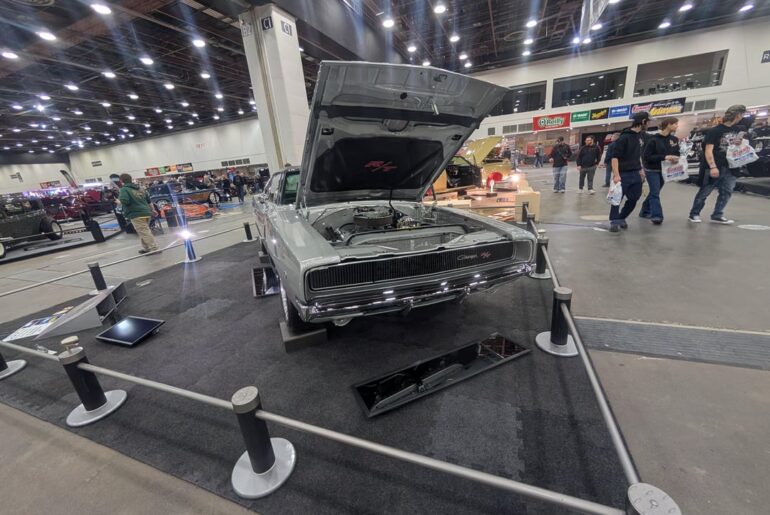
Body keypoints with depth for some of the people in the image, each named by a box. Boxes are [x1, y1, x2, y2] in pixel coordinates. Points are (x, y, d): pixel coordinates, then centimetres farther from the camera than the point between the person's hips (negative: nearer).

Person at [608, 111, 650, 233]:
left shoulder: (640, 136, 12)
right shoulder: (624, 137, -12)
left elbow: (638, 155, 23)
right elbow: (615, 157, -18)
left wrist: (640, 169, 19)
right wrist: (616, 175, -26)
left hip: (635, 174, 8)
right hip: (623, 174, -8)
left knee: (633, 199, 9)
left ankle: (621, 218, 22)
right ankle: (614, 222, 6)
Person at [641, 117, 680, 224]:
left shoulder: (674, 139, 6)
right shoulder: (654, 139, -14)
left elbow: (677, 153, 13)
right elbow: (646, 156, -17)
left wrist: (676, 159, -10)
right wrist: (664, 157, -24)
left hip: (664, 170, 7)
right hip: (652, 170, -7)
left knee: (654, 192, 13)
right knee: (655, 193, -11)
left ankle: (645, 211, 26)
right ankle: (656, 215, -13)